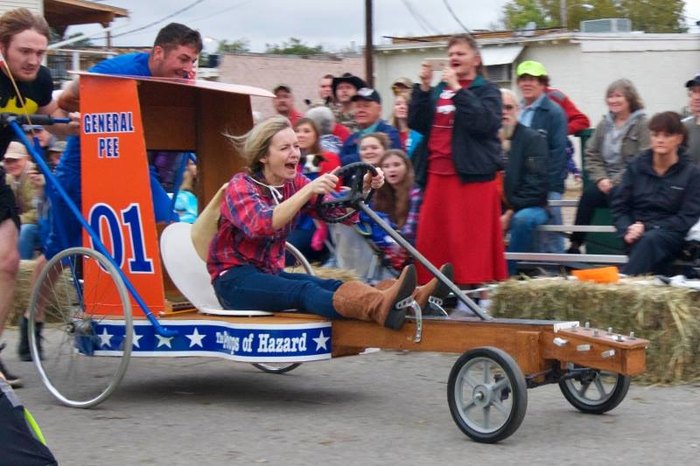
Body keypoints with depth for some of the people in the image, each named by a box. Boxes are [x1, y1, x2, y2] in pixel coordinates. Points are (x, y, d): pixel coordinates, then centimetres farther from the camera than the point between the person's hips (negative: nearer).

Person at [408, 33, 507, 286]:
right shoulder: (438, 90, 18)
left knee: (470, 239, -8)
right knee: (431, 237, 5)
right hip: (436, 175, 5)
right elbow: (416, 123, 8)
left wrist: (458, 89, -16)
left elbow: (485, 122, -16)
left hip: (471, 176, -5)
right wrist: (423, 87, -1)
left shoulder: (487, 91, 3)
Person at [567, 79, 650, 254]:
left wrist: (616, 182, -16)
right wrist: (601, 179, -4)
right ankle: (575, 245, -24)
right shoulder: (604, 124, 18)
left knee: (614, 195, -35)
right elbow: (591, 154, 14)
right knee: (588, 194, -26)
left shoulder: (642, 125, -1)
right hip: (605, 182, 5)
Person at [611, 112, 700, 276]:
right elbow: (619, 206, 9)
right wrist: (627, 230, -13)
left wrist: (648, 227, -15)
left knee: (650, 239, -36)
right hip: (638, 234, 2)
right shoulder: (636, 165, 9)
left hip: (672, 234, -2)